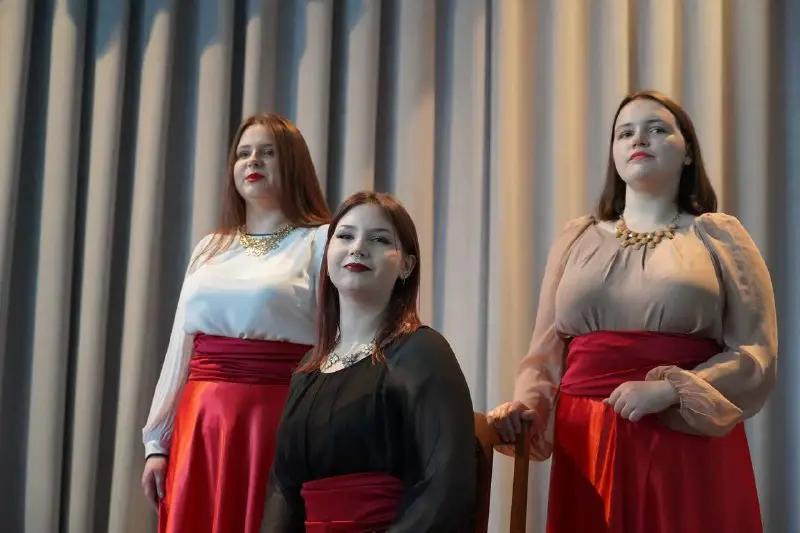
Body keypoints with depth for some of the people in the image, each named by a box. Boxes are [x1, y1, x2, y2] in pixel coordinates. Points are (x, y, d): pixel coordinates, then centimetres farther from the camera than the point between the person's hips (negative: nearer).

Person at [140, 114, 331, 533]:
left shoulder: (320, 242, 0)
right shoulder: (209, 248, 16)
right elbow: (179, 352, 15)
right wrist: (156, 443, 11)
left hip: (276, 422, -5)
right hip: (200, 424, 5)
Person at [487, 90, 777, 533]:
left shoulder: (719, 236, 6)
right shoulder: (577, 239, 13)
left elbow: (757, 355, -2)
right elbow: (547, 351, 10)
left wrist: (668, 390, -15)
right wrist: (526, 403, -9)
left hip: (691, 445, -2)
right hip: (587, 445, 2)